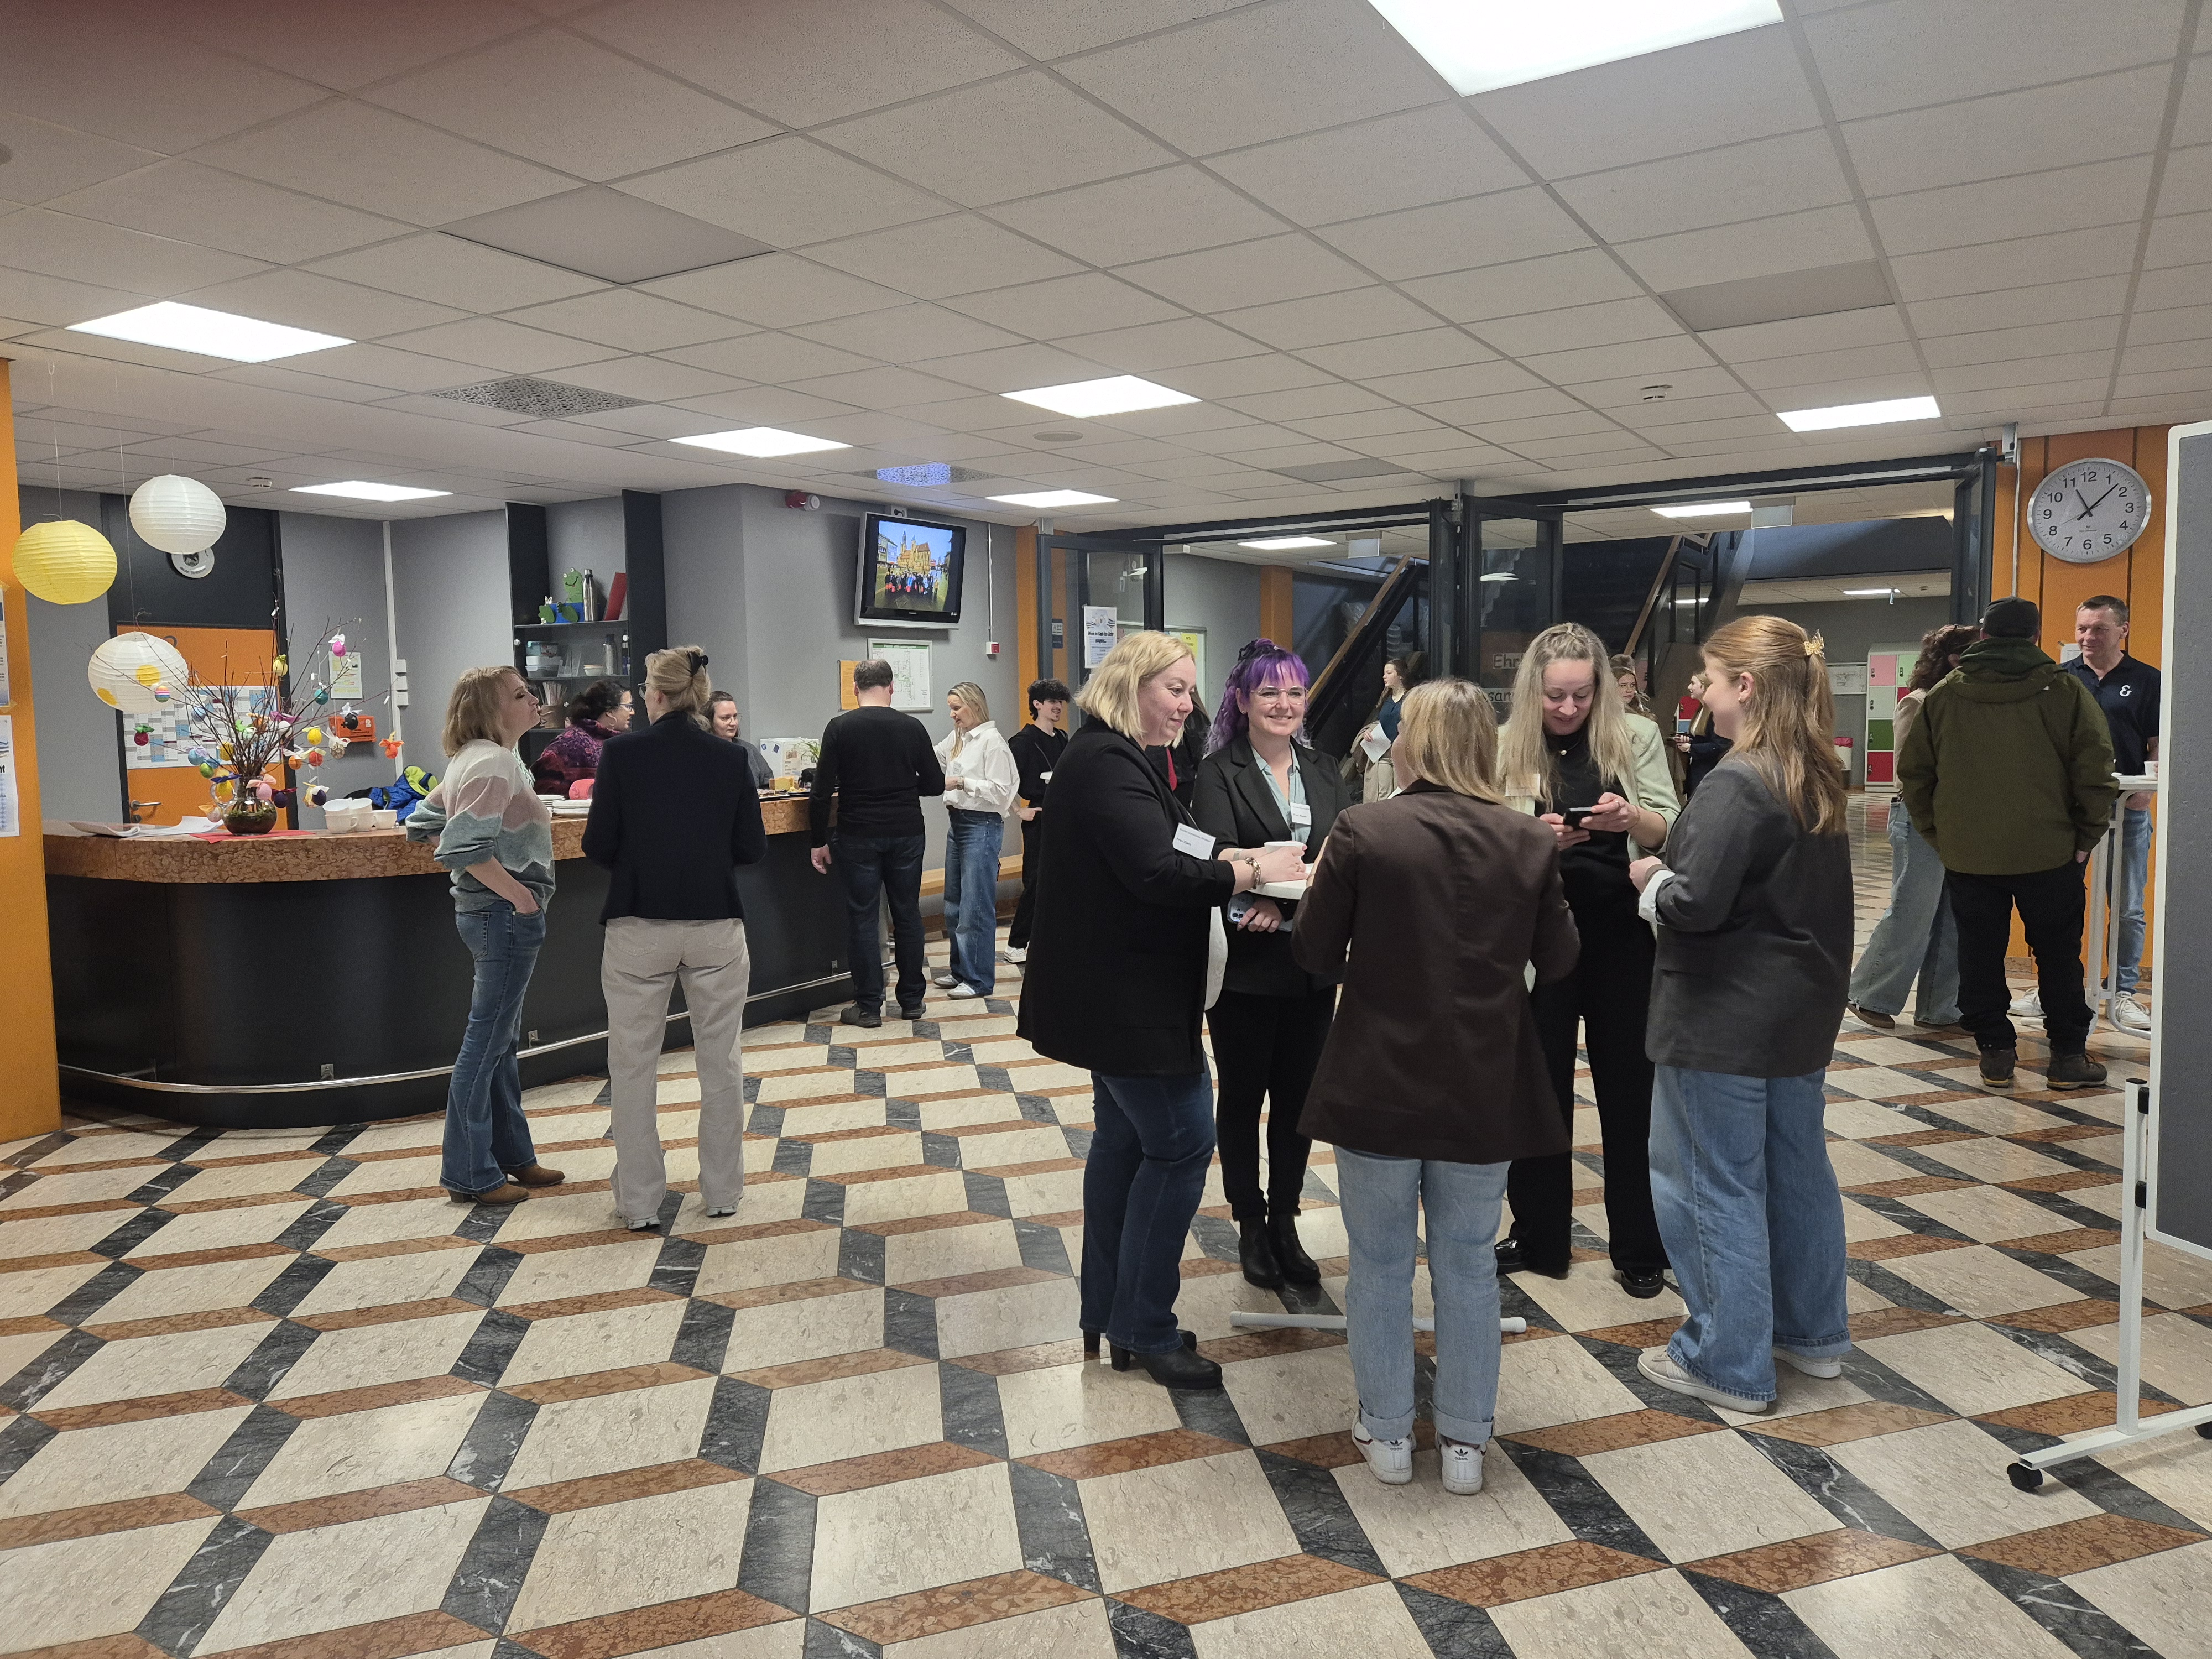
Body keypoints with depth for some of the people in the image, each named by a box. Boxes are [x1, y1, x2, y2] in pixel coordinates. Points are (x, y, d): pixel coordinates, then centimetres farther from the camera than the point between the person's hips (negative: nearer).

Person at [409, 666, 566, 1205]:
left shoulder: (473, 760, 13)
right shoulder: (494, 762, -17)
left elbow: (424, 823, 19)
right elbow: (465, 844, -28)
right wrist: (516, 893, -20)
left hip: (483, 911, 10)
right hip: (506, 914, -10)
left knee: (500, 1041, 16)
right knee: (486, 1042, -2)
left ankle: (512, 1155, 27)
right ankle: (471, 1173, 7)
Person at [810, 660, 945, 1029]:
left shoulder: (839, 728, -5)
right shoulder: (913, 727, 0)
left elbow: (822, 792, -8)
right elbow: (935, 785, 3)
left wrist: (819, 841, -1)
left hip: (858, 837, -2)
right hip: (906, 834, 2)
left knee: (863, 919, 4)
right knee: (907, 916, 11)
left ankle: (869, 1006, 8)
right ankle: (911, 1000, 19)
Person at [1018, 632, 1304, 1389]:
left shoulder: (1117, 758, 15)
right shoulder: (1106, 764, -19)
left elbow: (1171, 848, 16)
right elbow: (1158, 874, -27)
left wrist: (1240, 858, -1)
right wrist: (1255, 872, -17)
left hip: (1120, 994, 11)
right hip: (1125, 997, -11)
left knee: (1127, 1138, 15)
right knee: (1183, 1140, -5)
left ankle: (1108, 1313, 25)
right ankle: (1142, 1329, 5)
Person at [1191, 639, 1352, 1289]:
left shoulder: (1326, 772, 9)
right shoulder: (1219, 774, -5)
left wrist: (1282, 903, -21)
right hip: (1246, 964, -4)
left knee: (1298, 1094, 11)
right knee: (1242, 1095, 9)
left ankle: (1285, 1222, 25)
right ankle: (1250, 1225, 23)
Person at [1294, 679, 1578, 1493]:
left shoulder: (1363, 831, -14)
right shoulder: (1529, 841, -4)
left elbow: (1315, 954, -9)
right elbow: (1558, 961, 7)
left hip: (1378, 1086, -2)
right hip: (1486, 1090, 3)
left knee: (1380, 1262, 14)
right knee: (1468, 1263, 16)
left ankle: (1387, 1433, 26)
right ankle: (1464, 1440, 27)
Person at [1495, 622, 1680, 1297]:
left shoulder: (1636, 737, 0)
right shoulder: (1505, 748, -3)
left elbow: (1672, 832, -3)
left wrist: (1630, 817, -24)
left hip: (1622, 935, 0)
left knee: (1629, 1089, 9)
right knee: (1538, 1088, 10)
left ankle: (1639, 1245, 24)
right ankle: (1538, 1235, 25)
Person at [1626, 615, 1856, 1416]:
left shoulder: (1738, 783, -21)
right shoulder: (1817, 777, 7)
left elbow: (1695, 903, -27)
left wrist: (1651, 881, -6)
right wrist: (1671, 857, 7)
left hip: (1727, 1019, -9)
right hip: (1803, 1009, 9)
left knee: (1716, 1184, 3)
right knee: (1797, 1167, 19)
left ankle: (1729, 1363, 14)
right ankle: (1812, 1333, 34)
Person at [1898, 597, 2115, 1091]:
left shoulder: (1944, 694, 2)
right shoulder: (2064, 690, -4)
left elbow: (1913, 771, 5)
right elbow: (2095, 768, -8)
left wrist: (1936, 832, 13)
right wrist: (2087, 834, 2)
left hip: (1966, 852, 1)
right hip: (2049, 850, -1)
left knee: (1980, 952, 10)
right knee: (2058, 953, 11)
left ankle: (1995, 1051, 13)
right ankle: (2068, 1055, 16)